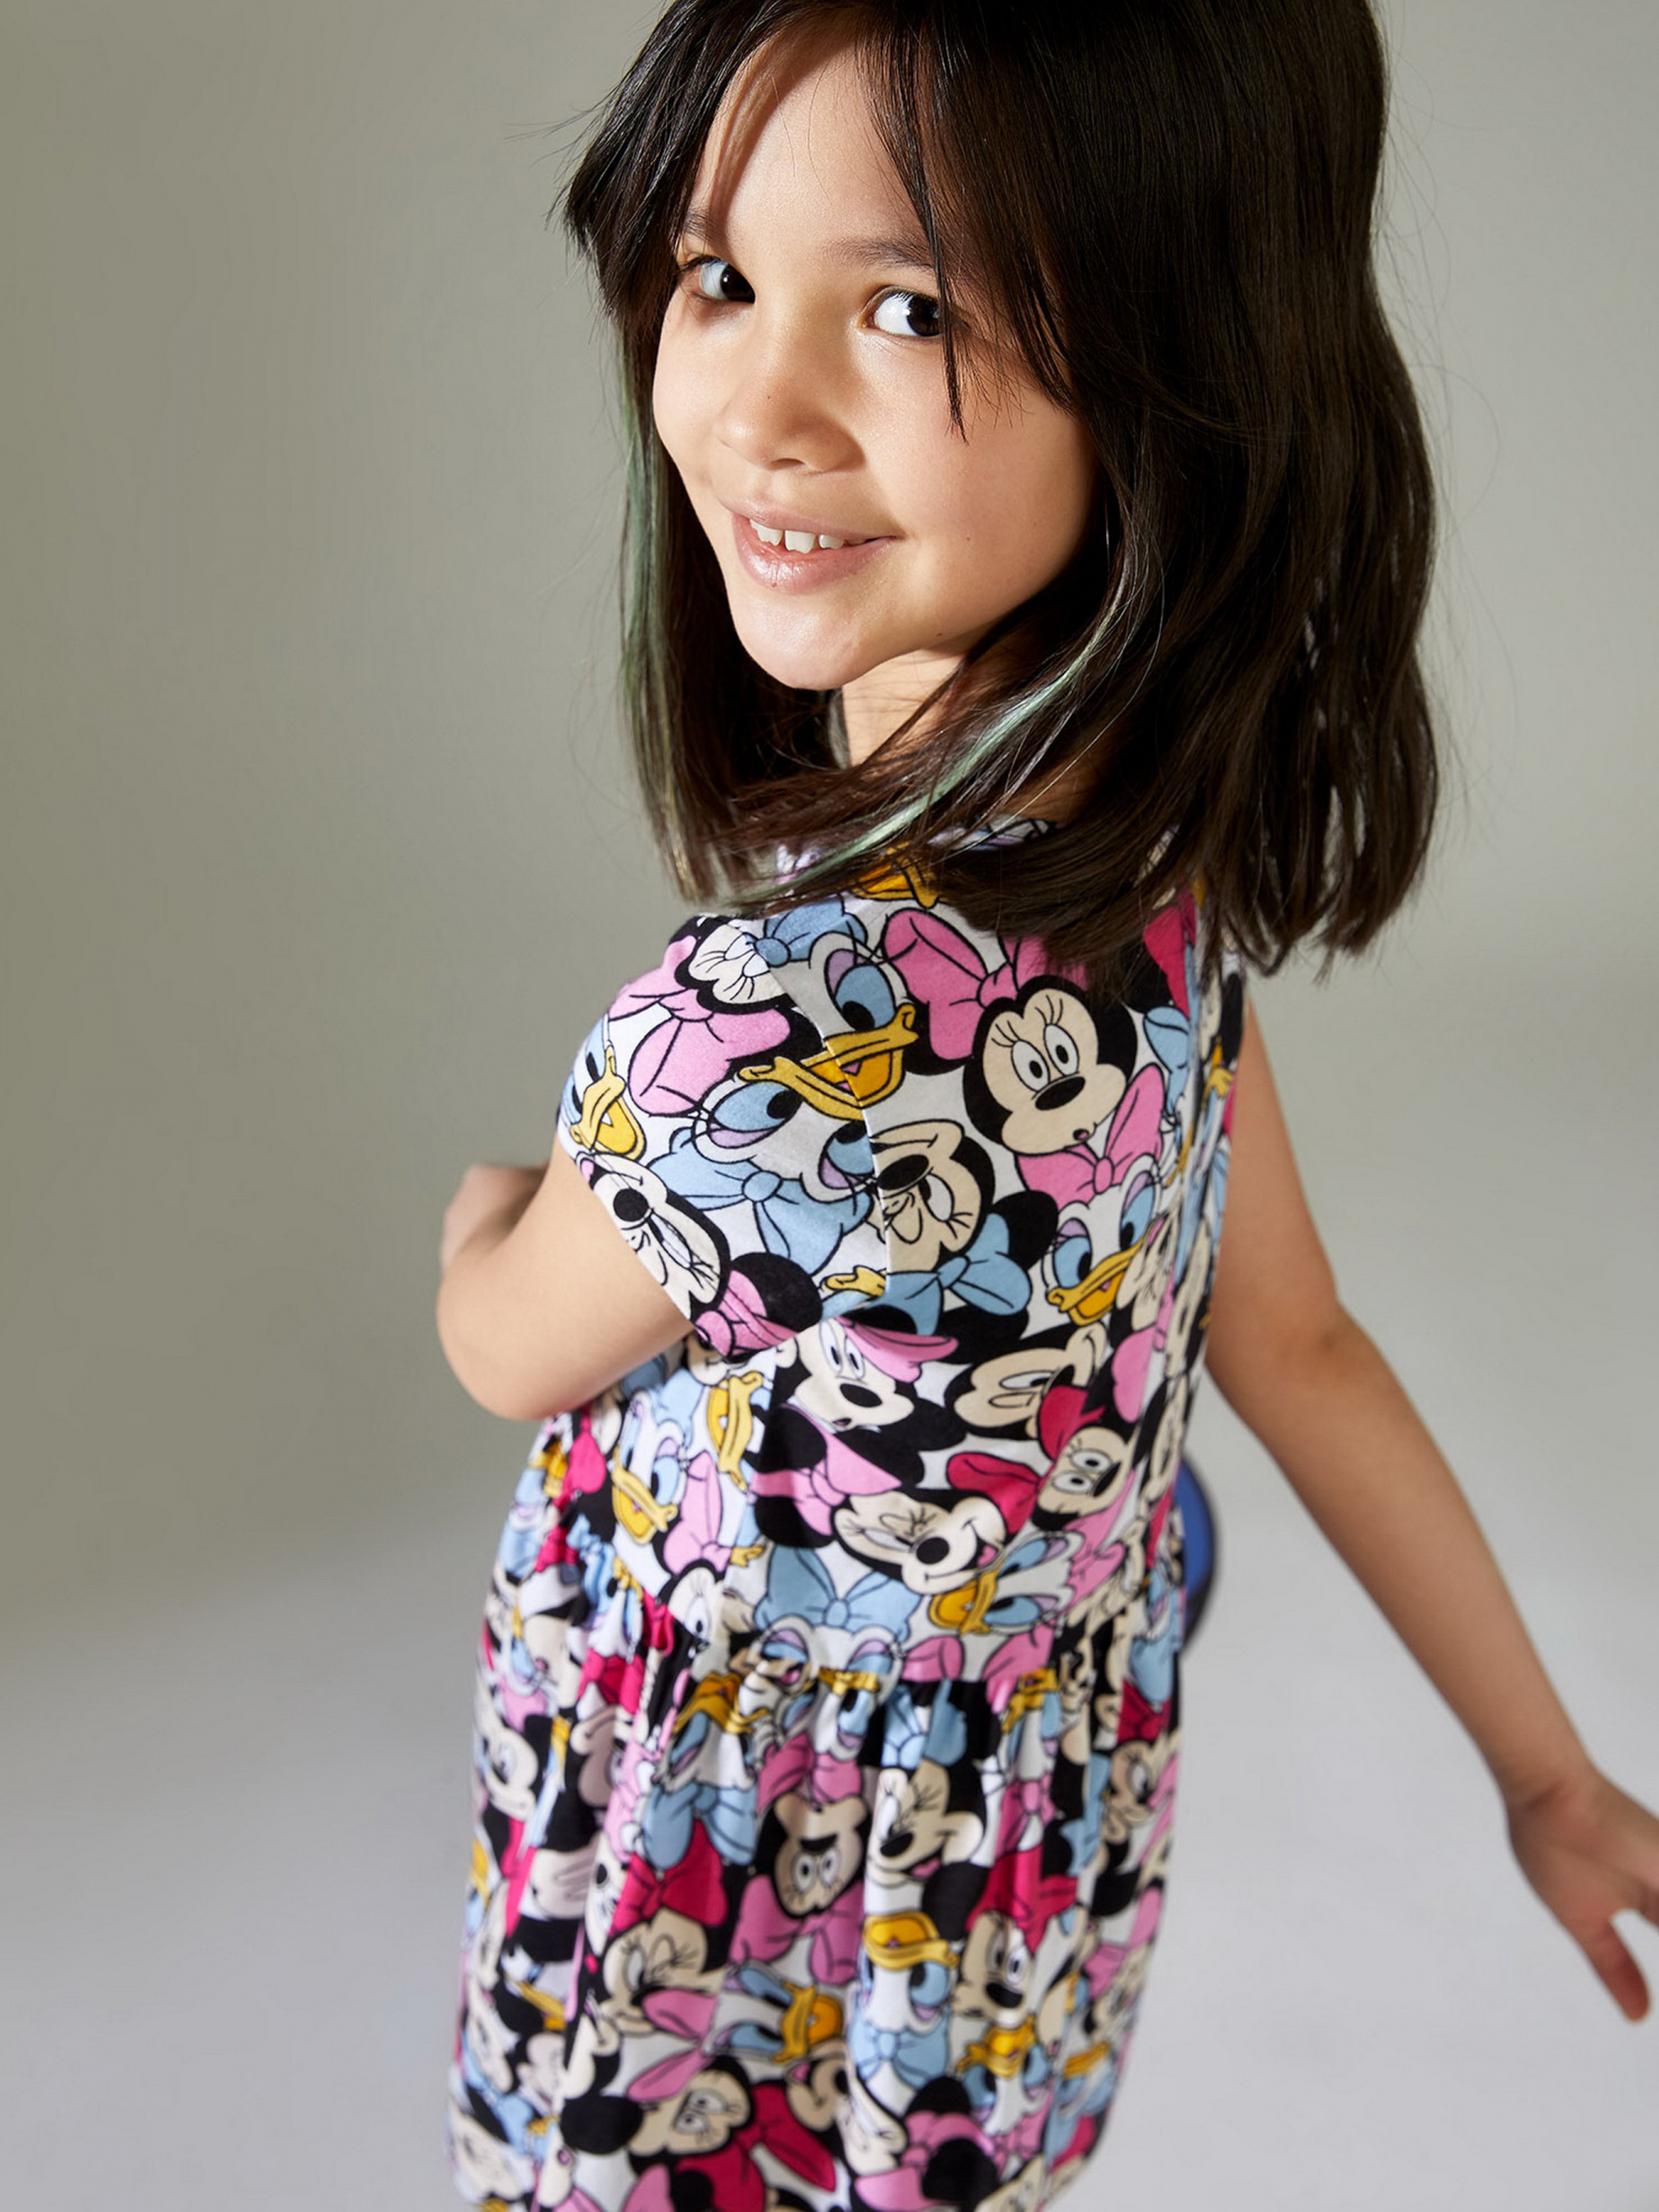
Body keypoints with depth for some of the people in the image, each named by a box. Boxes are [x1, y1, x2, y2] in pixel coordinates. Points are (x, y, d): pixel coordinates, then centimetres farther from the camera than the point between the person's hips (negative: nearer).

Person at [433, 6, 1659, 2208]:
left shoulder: (778, 1034, -39)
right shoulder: (1170, 872, -13)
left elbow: (511, 1347, -18)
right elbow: (1299, 1344, -4)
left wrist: (490, 1206, 6)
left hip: (733, 1967, -6)